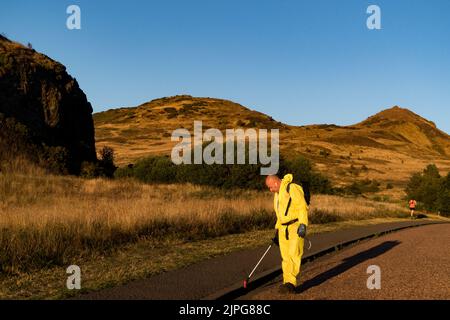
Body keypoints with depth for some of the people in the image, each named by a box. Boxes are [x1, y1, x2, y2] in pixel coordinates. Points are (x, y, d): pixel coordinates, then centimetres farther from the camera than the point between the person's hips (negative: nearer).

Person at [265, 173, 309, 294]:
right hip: (283, 229, 9)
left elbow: (302, 206, -17)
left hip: (296, 227, -9)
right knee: (285, 257, 5)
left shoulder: (292, 188, -10)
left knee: (294, 254, -15)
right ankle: (289, 284, 7)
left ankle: (290, 283, -14)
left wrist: (303, 225, -23)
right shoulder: (277, 194, 19)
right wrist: (277, 231, 22)